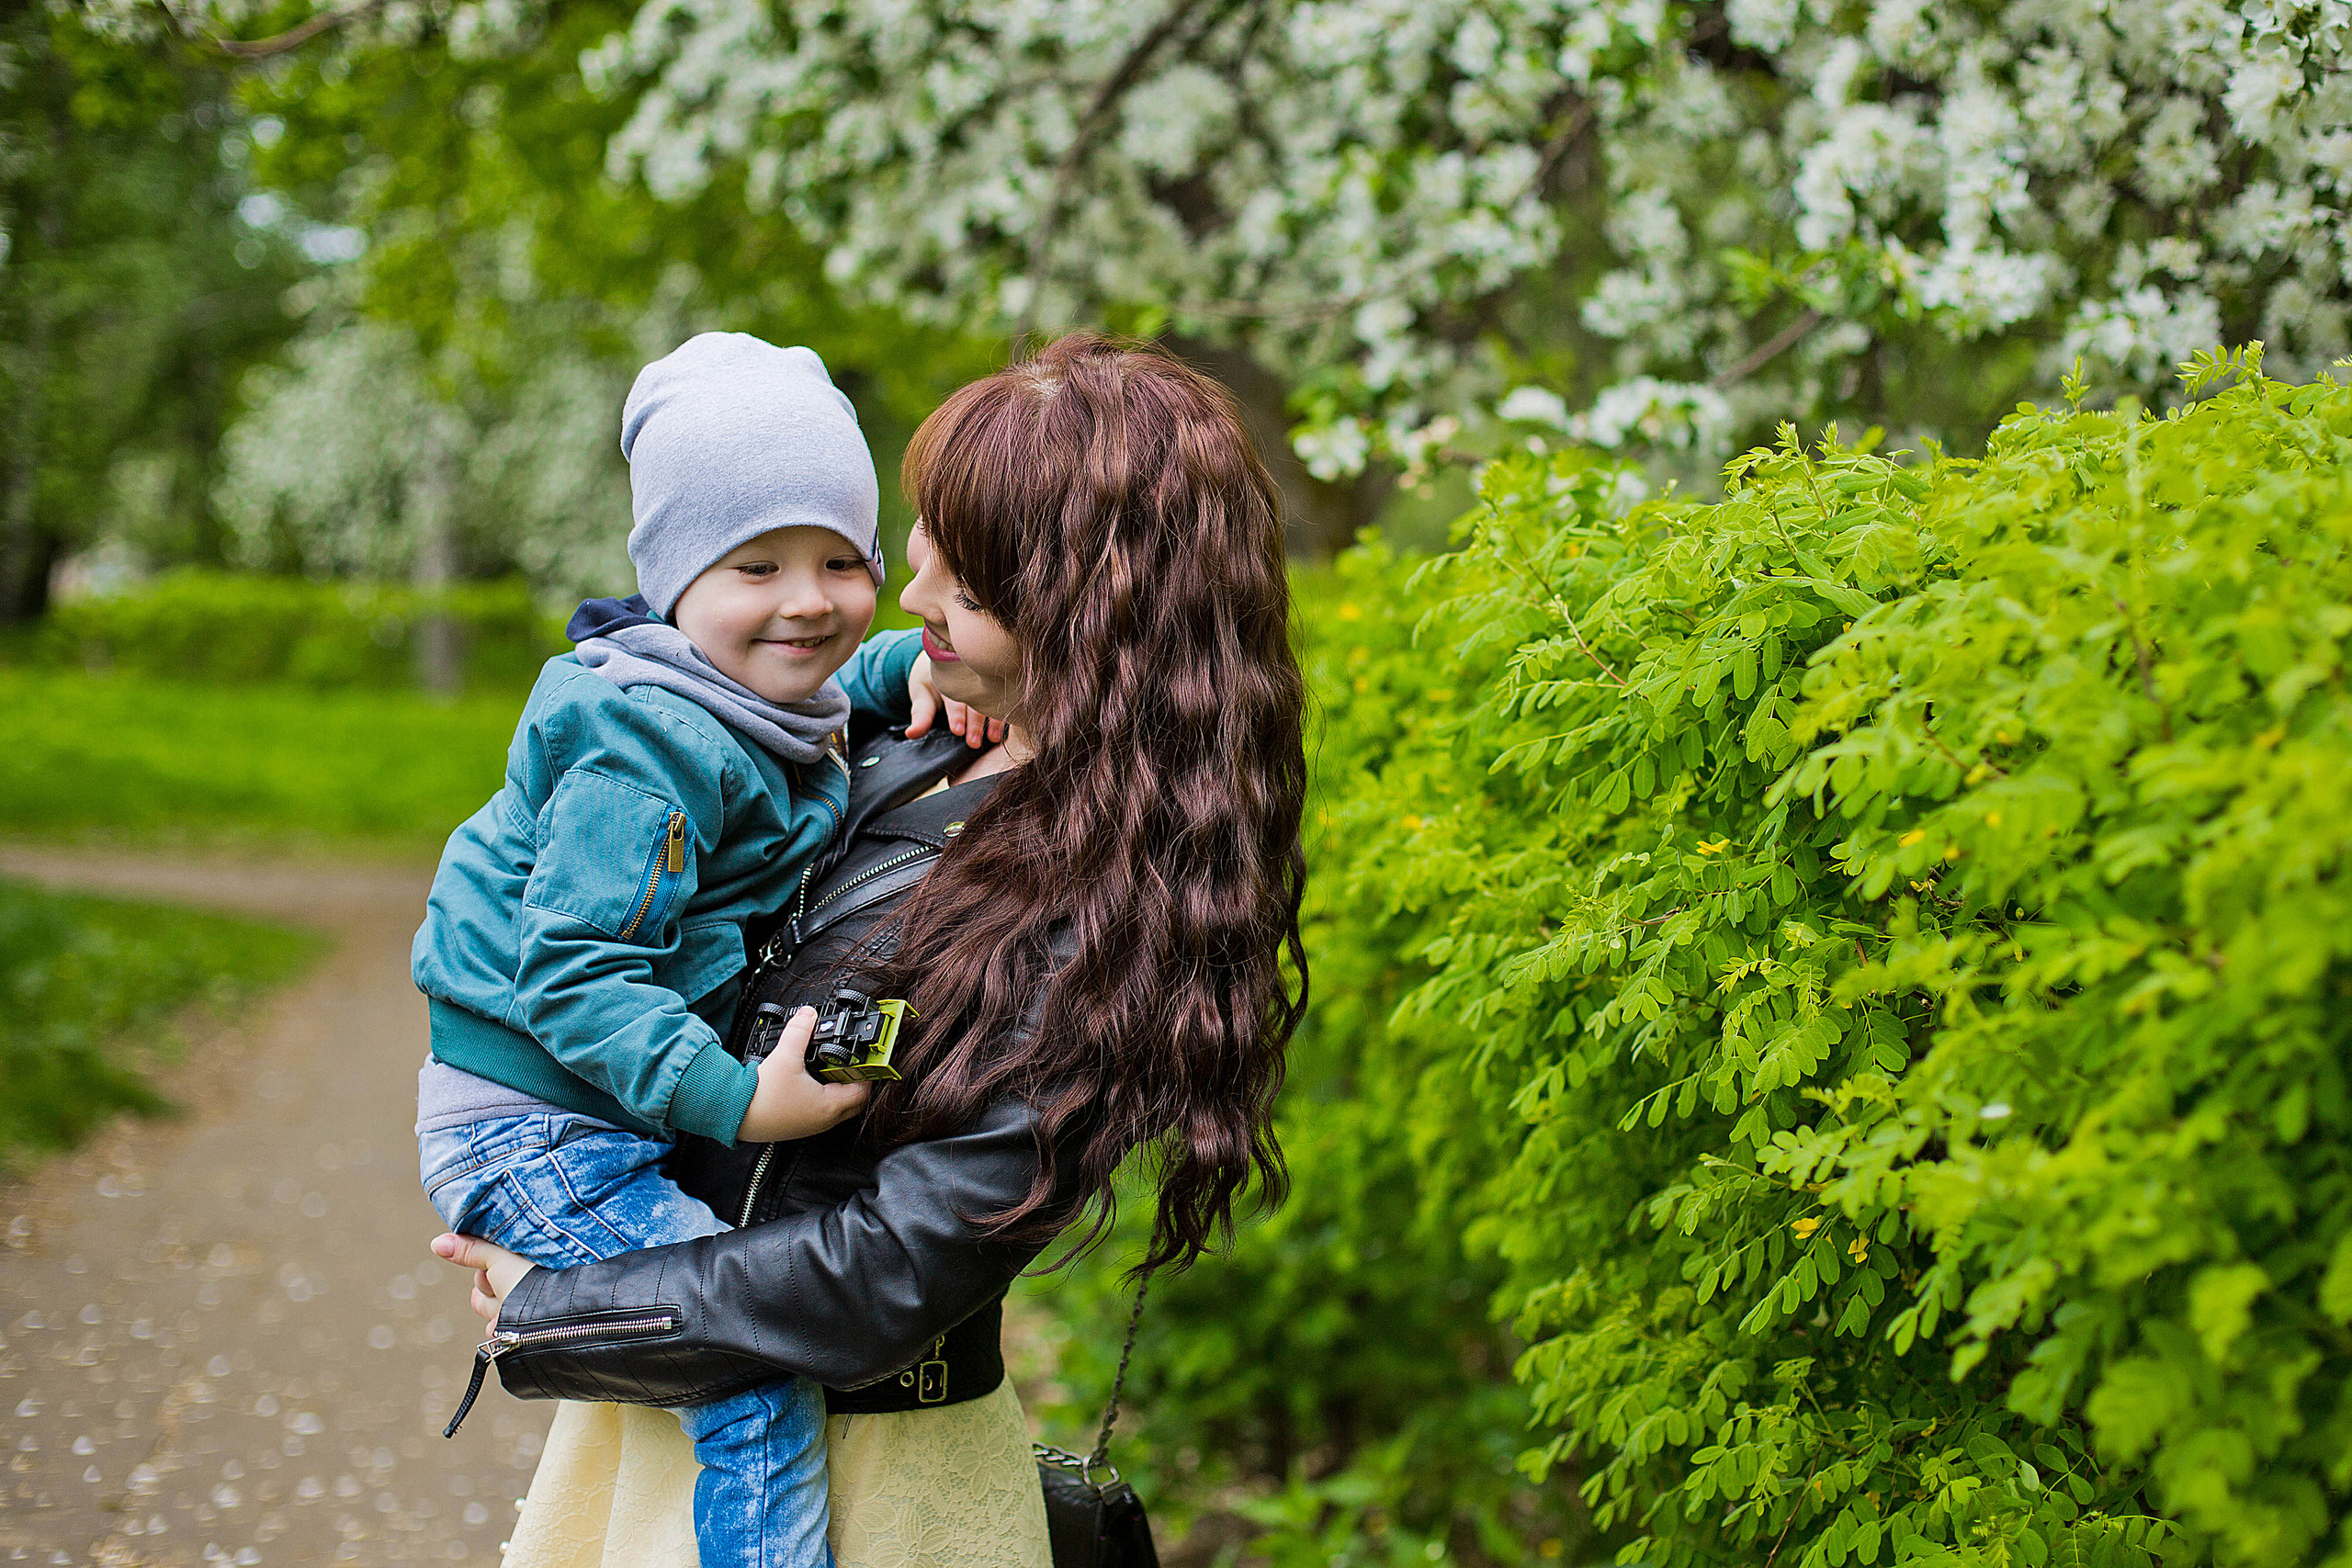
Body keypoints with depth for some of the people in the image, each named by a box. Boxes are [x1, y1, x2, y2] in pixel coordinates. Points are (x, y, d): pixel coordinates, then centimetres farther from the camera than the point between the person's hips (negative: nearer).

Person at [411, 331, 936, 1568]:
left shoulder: (771, 701, 7)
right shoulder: (649, 751, -24)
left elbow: (852, 684, 31)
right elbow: (576, 971, -28)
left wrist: (933, 659, 10)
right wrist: (738, 1101, -34)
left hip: (616, 1115, 10)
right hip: (532, 1128, -10)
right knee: (761, 1371, -20)